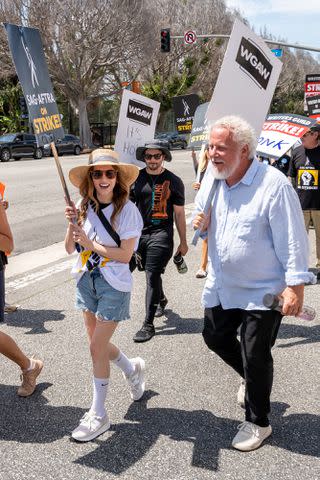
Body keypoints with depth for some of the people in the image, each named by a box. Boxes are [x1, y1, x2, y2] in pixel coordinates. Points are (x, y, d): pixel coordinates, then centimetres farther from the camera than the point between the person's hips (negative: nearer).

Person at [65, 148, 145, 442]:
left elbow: (125, 254, -17)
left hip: (114, 285, -6)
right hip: (86, 281, 6)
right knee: (99, 343, 16)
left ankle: (98, 415, 13)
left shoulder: (127, 210, -15)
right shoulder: (85, 208, 0)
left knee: (97, 348, -3)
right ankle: (132, 368, 46)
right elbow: (70, 248, 2)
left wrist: (90, 243, -18)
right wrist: (73, 224, -15)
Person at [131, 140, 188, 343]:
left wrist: (183, 242, 3)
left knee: (152, 277, -8)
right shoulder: (136, 178, 6)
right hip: (139, 234, 4)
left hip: (161, 235, -4)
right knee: (151, 274, 20)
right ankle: (161, 300, 49)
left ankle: (148, 324, -2)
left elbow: (179, 213, 2)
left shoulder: (173, 181, 0)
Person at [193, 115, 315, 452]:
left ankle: (258, 423, 25)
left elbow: (292, 240, -20)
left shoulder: (273, 184, -21)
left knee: (255, 357, 2)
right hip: (221, 286, 7)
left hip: (263, 291, -7)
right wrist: (200, 224, -8)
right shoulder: (212, 179, 0)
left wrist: (295, 285, -21)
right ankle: (251, 378, 48)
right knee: (215, 336, 18)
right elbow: (202, 218, 15)